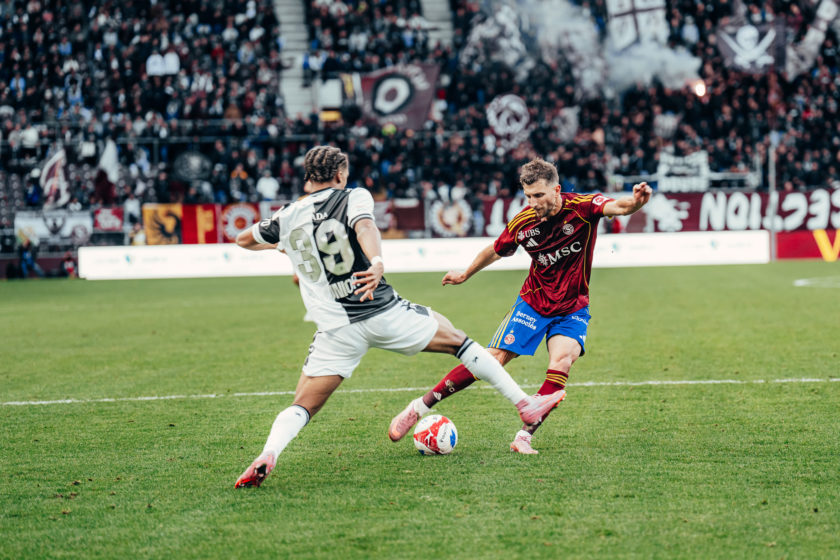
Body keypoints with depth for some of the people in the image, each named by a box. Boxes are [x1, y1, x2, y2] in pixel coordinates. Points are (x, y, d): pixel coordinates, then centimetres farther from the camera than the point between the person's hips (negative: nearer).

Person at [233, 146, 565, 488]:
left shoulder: (286, 219, 10)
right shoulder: (354, 197, 2)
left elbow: (243, 240, 26)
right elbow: (364, 227, -20)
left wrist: (281, 245, 46)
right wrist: (377, 262, -39)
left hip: (337, 330, 1)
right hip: (385, 315, -1)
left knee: (303, 407, 5)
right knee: (456, 339, 19)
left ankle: (268, 454, -26)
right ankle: (525, 405, 22)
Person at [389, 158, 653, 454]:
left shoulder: (582, 207, -18)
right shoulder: (522, 222, -11)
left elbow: (617, 207, -38)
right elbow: (496, 251, 10)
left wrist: (634, 202, -61)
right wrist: (465, 275, 23)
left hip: (573, 309, -1)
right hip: (533, 302, 1)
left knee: (561, 361, -26)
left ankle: (524, 436, -18)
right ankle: (420, 407, 3)